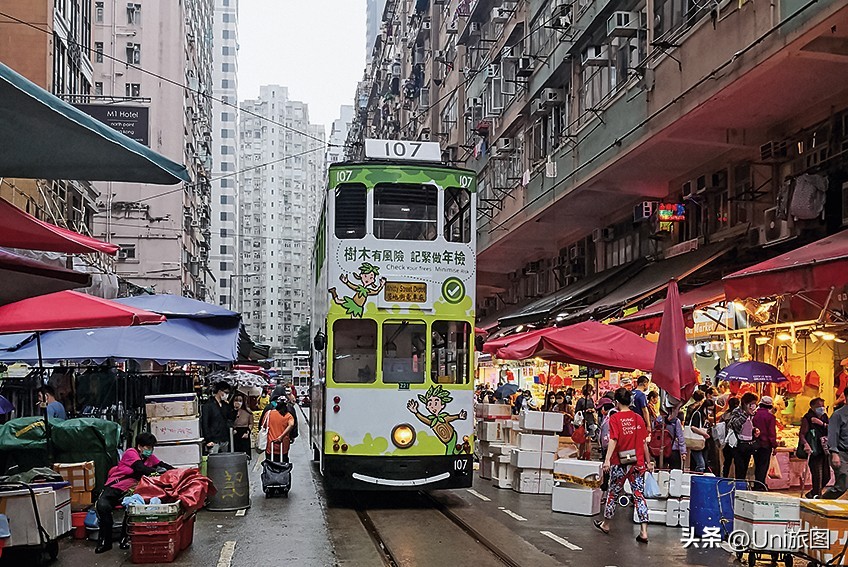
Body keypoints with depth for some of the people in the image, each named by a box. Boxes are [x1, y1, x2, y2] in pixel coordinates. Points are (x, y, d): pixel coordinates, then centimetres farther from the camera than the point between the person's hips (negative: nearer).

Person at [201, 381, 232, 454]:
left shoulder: (226, 406, 14)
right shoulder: (208, 405, -5)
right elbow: (204, 424, -9)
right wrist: (208, 440, -14)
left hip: (225, 441, 6)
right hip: (214, 441, -6)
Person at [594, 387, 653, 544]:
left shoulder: (615, 418, -7)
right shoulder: (638, 418, 4)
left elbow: (613, 440, -18)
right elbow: (644, 442, 7)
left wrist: (607, 459, -25)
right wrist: (648, 462, 16)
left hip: (620, 463, -3)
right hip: (638, 462, 3)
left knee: (613, 493, 13)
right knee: (639, 495, 2)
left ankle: (605, 524, 29)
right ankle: (643, 532, -6)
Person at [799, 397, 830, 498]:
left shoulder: (824, 417, 15)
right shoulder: (807, 418, -5)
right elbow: (802, 434, -13)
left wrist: (822, 423, -11)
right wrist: (805, 444, -30)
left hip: (824, 451, 7)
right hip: (814, 451, -7)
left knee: (826, 476, 10)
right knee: (817, 476, -13)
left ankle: (811, 494, 26)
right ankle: (816, 496, -3)